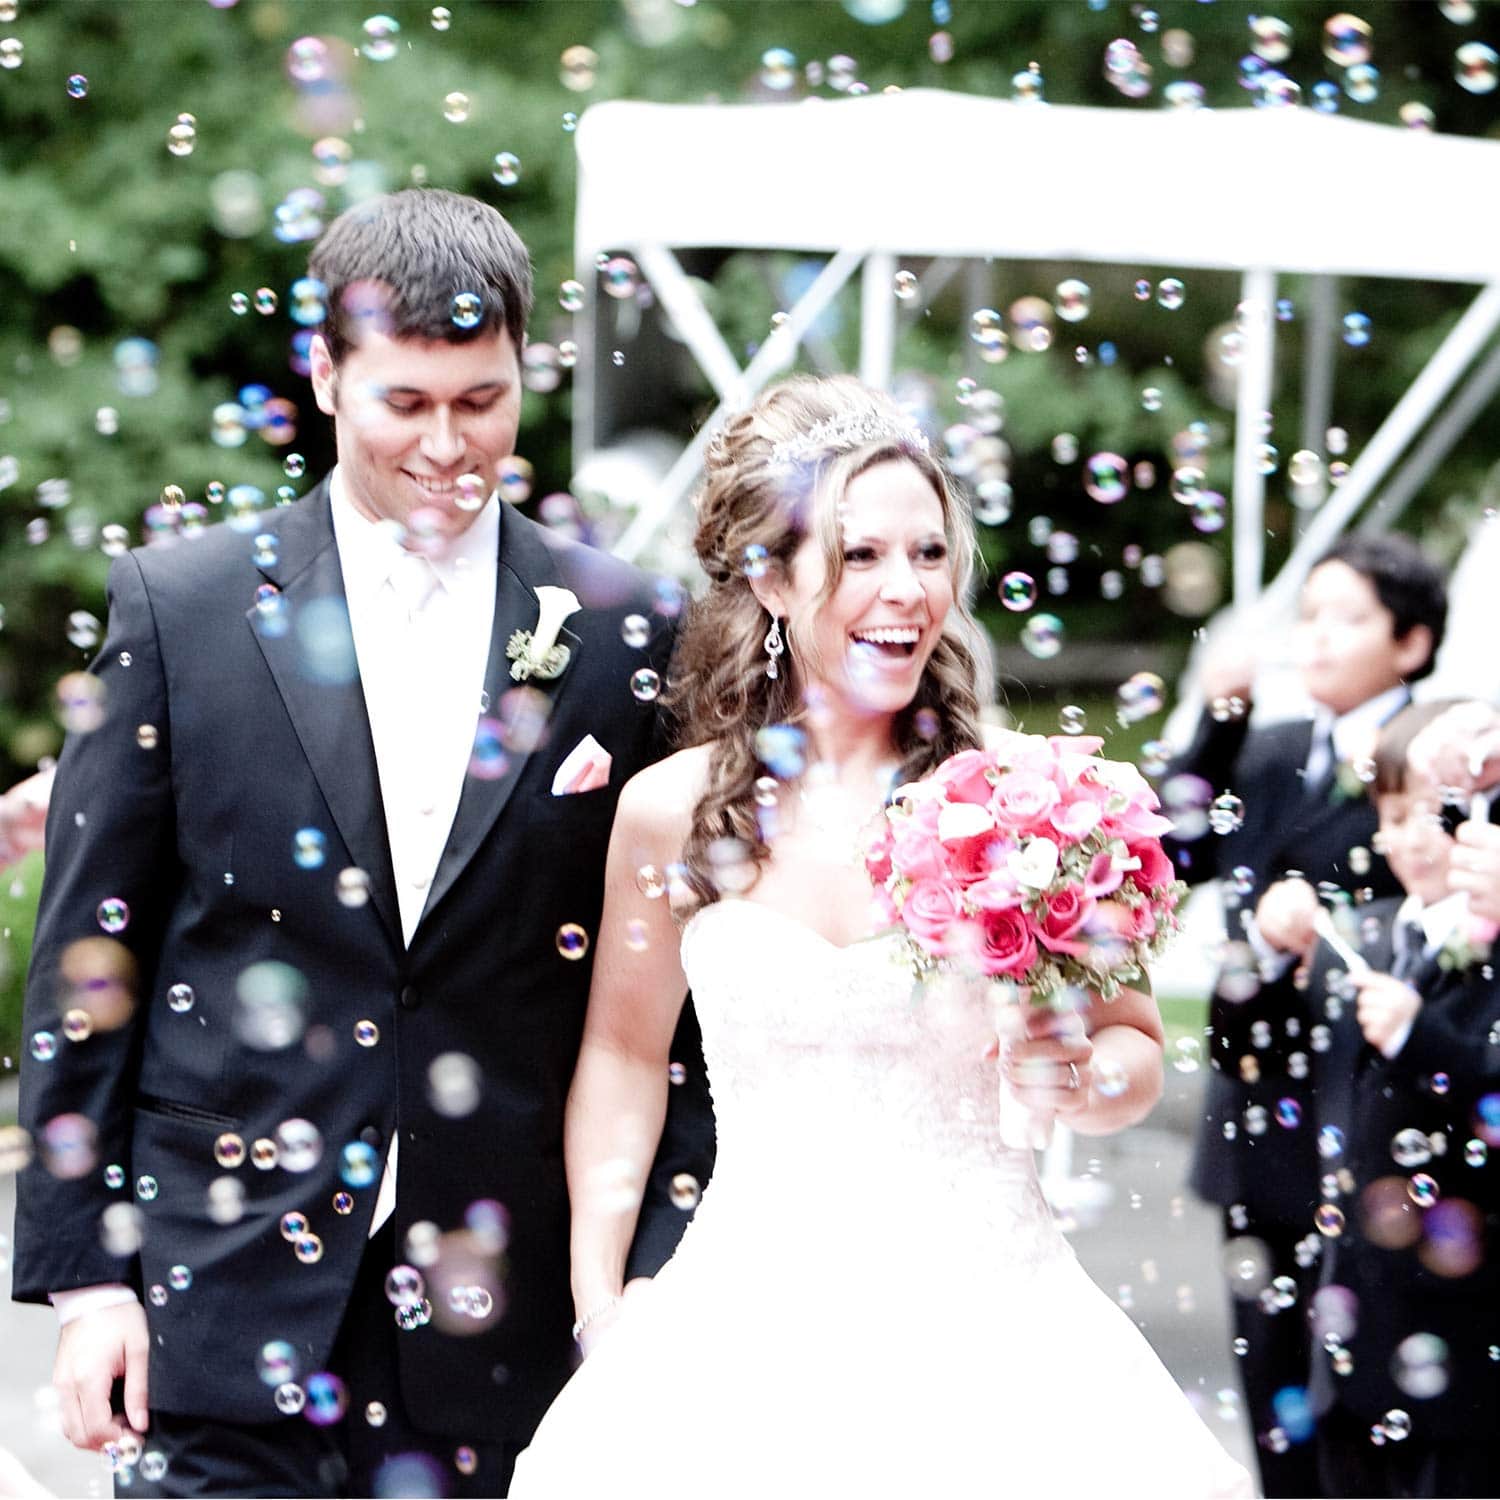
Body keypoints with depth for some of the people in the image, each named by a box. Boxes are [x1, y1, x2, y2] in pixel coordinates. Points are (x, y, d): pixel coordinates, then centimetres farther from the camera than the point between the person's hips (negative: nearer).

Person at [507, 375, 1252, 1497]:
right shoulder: (669, 811, 0)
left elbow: (1138, 1047, 6)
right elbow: (626, 1048, 14)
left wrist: (1075, 1078, -16)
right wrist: (599, 1307, 11)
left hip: (981, 1310, -1)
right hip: (754, 1323, 1)